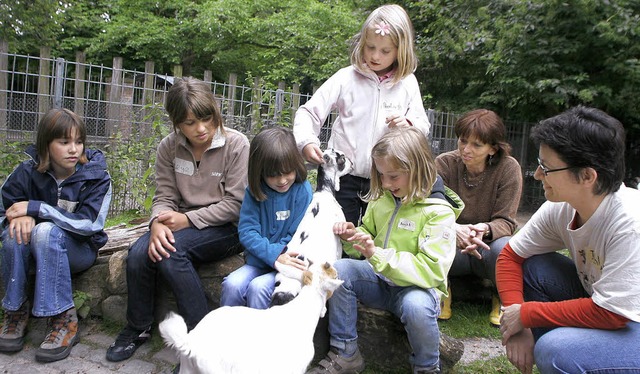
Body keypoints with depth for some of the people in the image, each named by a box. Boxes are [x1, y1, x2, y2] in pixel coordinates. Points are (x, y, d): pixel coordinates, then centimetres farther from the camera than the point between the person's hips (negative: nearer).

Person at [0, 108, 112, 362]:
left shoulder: (97, 176, -15)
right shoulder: (28, 172, -8)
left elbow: (88, 223, -24)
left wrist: (35, 208, -28)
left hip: (80, 250, -3)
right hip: (36, 251, 3)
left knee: (47, 231, -33)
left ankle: (64, 320, -27)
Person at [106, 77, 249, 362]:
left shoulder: (236, 144, -12)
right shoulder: (169, 147, 2)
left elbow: (235, 203, -14)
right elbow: (164, 196, 1)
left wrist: (188, 219, -19)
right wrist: (158, 223, -22)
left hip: (226, 228, -4)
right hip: (184, 225, 5)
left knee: (170, 251, -30)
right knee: (139, 253, -21)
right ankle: (137, 328, 3)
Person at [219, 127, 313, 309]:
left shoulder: (302, 190, -10)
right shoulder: (255, 191, -1)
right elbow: (246, 231, -8)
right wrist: (274, 254, -22)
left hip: (286, 266, -3)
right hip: (257, 262, 3)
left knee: (258, 287, -27)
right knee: (232, 283, -22)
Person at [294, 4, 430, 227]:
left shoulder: (407, 83, 1)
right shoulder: (346, 78, -5)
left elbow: (423, 126, 7)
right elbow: (308, 113, -5)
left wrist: (409, 124, -15)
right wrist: (306, 141, -23)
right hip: (344, 176, -2)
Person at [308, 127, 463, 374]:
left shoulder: (439, 212, -17)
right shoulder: (382, 198, 1)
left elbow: (432, 270, -26)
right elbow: (369, 235, 16)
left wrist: (378, 255, -34)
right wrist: (353, 237, -9)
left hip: (418, 286, -5)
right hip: (381, 281, 5)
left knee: (416, 306, -38)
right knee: (339, 270, -20)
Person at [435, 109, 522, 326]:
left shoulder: (508, 168, -13)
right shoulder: (444, 164, -11)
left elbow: (506, 221, -13)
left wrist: (484, 229, -36)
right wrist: (454, 229, -39)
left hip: (486, 249, 0)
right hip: (453, 250, 0)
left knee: (503, 247, -35)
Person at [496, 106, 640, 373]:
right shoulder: (560, 208, -10)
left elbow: (611, 313, -28)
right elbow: (510, 256, -1)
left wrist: (526, 314, -19)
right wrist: (517, 321, -12)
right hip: (604, 309, 7)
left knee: (556, 350, -31)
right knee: (532, 268, -8)